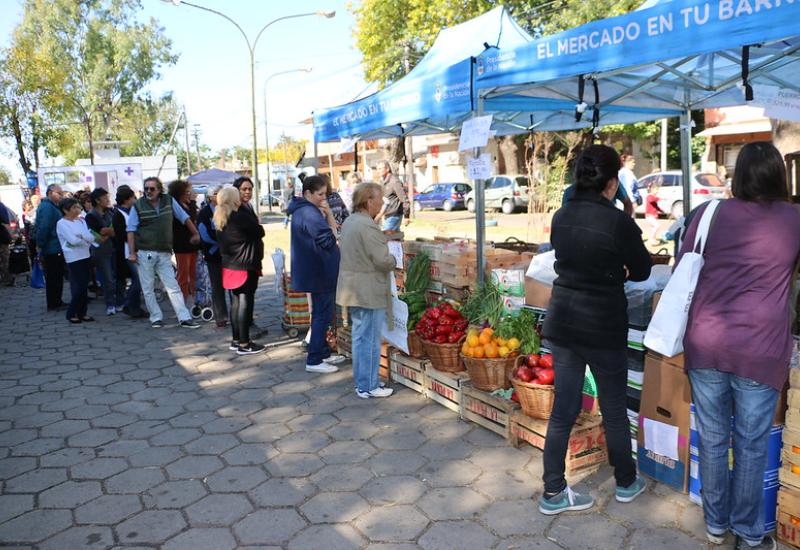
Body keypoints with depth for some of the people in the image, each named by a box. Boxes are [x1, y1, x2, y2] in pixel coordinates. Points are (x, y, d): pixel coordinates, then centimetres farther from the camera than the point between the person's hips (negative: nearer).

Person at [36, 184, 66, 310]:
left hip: (56, 249, 10)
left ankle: (56, 302, 25)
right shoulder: (47, 207, -17)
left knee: (57, 276, 16)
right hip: (52, 250, -10)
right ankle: (53, 304, 6)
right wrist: (41, 246, -21)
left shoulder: (52, 207, 16)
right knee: (53, 277, -2)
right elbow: (43, 228, -25)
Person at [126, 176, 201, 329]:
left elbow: (184, 217, 13)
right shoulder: (138, 206, -3)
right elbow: (131, 230, -2)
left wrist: (195, 233, 17)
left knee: (173, 287, -1)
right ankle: (156, 318, 15)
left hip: (164, 253, 1)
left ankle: (184, 318, -1)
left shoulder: (169, 201, 2)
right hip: (144, 252, -1)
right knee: (148, 289, 5)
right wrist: (132, 252, -8)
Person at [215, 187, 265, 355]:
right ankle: (244, 344, -1)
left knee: (235, 303, 14)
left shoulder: (220, 220, 9)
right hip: (245, 267, -8)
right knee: (245, 303, -4)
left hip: (229, 266, 8)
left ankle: (236, 340, 21)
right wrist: (257, 224, 11)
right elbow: (260, 232, -9)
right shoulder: (241, 217, -16)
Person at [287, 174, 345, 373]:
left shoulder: (303, 210, 13)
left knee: (321, 313, 18)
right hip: (320, 272, -11)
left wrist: (328, 214, -3)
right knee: (322, 314, -4)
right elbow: (329, 240, -20)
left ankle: (323, 353, 29)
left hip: (317, 272, 11)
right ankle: (314, 361, 2)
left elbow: (331, 229, 13)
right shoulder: (309, 213, -20)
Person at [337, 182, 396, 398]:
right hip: (369, 293, -10)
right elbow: (383, 260, -23)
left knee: (360, 337, 18)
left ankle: (362, 382, 28)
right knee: (370, 340, 1)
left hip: (353, 290, 10)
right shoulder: (368, 226, -21)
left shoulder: (349, 222, 10)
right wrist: (393, 259, -2)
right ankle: (368, 387, 10)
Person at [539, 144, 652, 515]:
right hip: (603, 327, -5)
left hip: (562, 322, 5)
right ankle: (626, 483, 35)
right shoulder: (619, 222, -16)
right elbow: (641, 271, -1)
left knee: (563, 408, 12)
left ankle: (553, 492, 19)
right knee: (614, 409, 14)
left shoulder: (561, 217, 1)